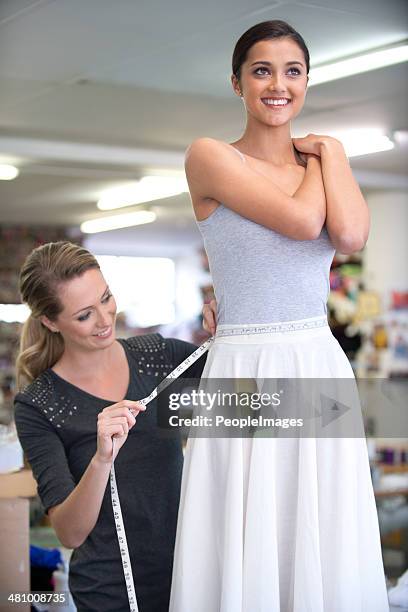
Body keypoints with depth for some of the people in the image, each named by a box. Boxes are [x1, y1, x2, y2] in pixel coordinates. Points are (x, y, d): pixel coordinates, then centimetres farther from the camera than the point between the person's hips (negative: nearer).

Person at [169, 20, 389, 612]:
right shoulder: (209, 156, -3)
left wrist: (327, 151, -1)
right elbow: (301, 220, -16)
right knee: (245, 548, 1)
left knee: (323, 546, 10)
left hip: (321, 366, 5)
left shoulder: (325, 158, 12)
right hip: (245, 369, -4)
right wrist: (318, 159, 2)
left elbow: (351, 234, -10)